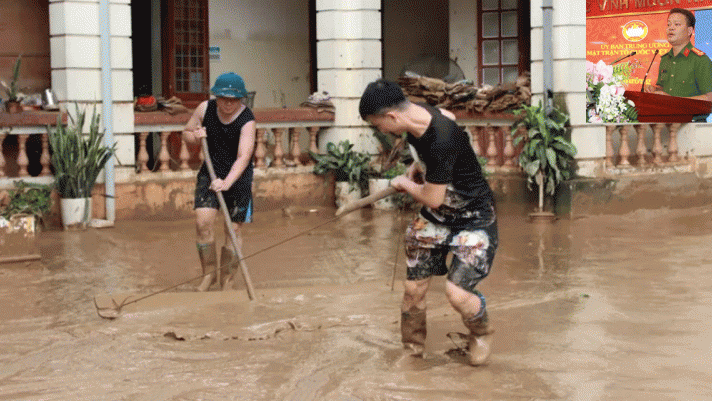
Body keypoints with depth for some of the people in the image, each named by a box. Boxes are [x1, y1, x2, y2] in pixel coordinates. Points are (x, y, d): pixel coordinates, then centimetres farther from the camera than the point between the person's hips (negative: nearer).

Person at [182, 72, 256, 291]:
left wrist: (227, 182, -43)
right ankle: (209, 272, 7)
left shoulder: (247, 120, -19)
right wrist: (195, 136, -14)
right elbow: (186, 132, 10)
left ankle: (227, 281, 16)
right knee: (203, 221, -12)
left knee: (233, 229, 0)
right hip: (210, 172, 3)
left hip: (238, 177, -3)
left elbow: (243, 157, -30)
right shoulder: (205, 109, -6)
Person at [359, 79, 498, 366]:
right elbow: (448, 115, 16)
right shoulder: (416, 118, -9)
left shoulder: (441, 141, -35)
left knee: (457, 292, -18)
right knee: (413, 289, 6)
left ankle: (481, 334, 14)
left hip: (473, 219, -8)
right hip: (434, 218, 8)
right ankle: (412, 350, 28)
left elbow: (432, 199, -27)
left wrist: (404, 183, -7)